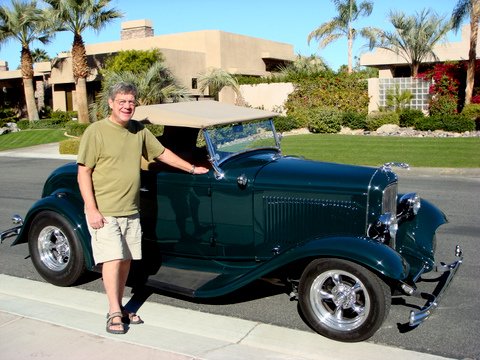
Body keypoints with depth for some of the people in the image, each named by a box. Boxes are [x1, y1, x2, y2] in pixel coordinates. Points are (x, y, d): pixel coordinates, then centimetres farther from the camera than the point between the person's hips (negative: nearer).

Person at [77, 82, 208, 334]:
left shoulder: (139, 130, 8)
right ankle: (114, 313, 1)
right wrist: (91, 209, -17)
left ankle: (119, 308, 23)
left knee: (126, 260, 10)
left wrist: (192, 169, 21)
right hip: (103, 212, -6)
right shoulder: (96, 132, -10)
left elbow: (162, 153, 19)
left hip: (131, 211, 6)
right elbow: (83, 173, -11)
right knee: (112, 258, -10)